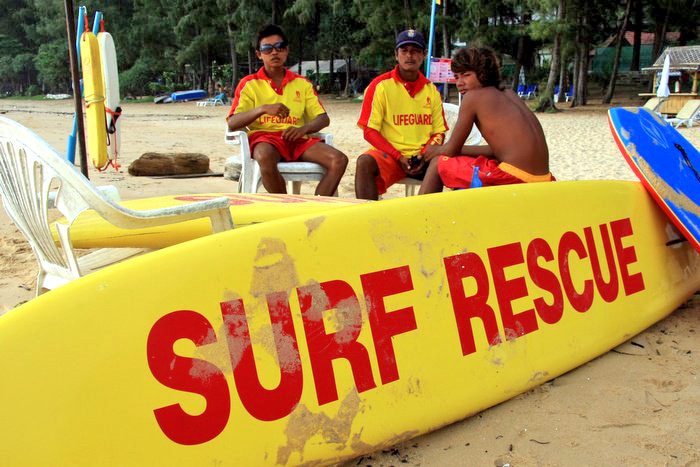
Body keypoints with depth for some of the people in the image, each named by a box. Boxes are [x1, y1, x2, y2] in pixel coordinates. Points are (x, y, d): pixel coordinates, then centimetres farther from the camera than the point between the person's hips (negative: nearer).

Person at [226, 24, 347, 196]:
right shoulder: (249, 84, 9)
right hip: (265, 138, -3)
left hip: (297, 139, 3)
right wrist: (263, 109, -19)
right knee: (265, 158, -40)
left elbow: (323, 119, 12)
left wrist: (303, 129, -11)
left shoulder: (302, 83, 18)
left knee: (339, 160, -23)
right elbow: (232, 123, -3)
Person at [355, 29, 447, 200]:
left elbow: (439, 132, 13)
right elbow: (370, 131, -3)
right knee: (364, 163, -34)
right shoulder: (381, 85, 1)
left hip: (423, 157, 3)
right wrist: (399, 157, -13)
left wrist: (426, 155, -9)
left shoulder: (431, 89, 13)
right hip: (389, 155, -3)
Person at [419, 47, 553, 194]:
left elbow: (451, 150, 2)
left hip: (512, 178, -8)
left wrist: (436, 150, 24)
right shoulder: (510, 94, 18)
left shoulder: (473, 96, -2)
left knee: (438, 163, 10)